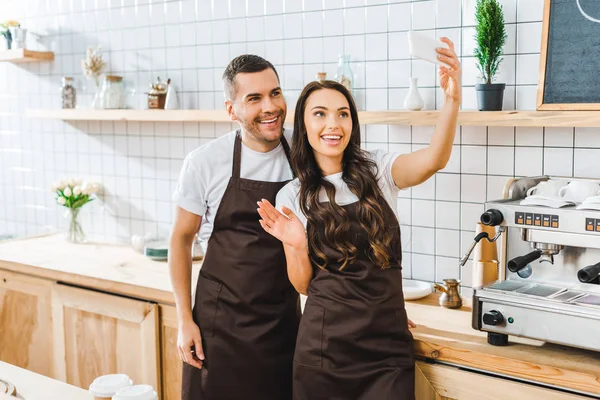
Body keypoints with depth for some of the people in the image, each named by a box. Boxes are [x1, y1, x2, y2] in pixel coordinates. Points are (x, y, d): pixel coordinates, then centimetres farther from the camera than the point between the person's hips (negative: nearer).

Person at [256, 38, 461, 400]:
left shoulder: (377, 170, 1)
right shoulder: (291, 197, 3)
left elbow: (433, 161, -21)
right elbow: (304, 284, 4)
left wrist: (452, 99, -36)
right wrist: (297, 245, -16)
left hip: (388, 344, 0)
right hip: (324, 348, 1)